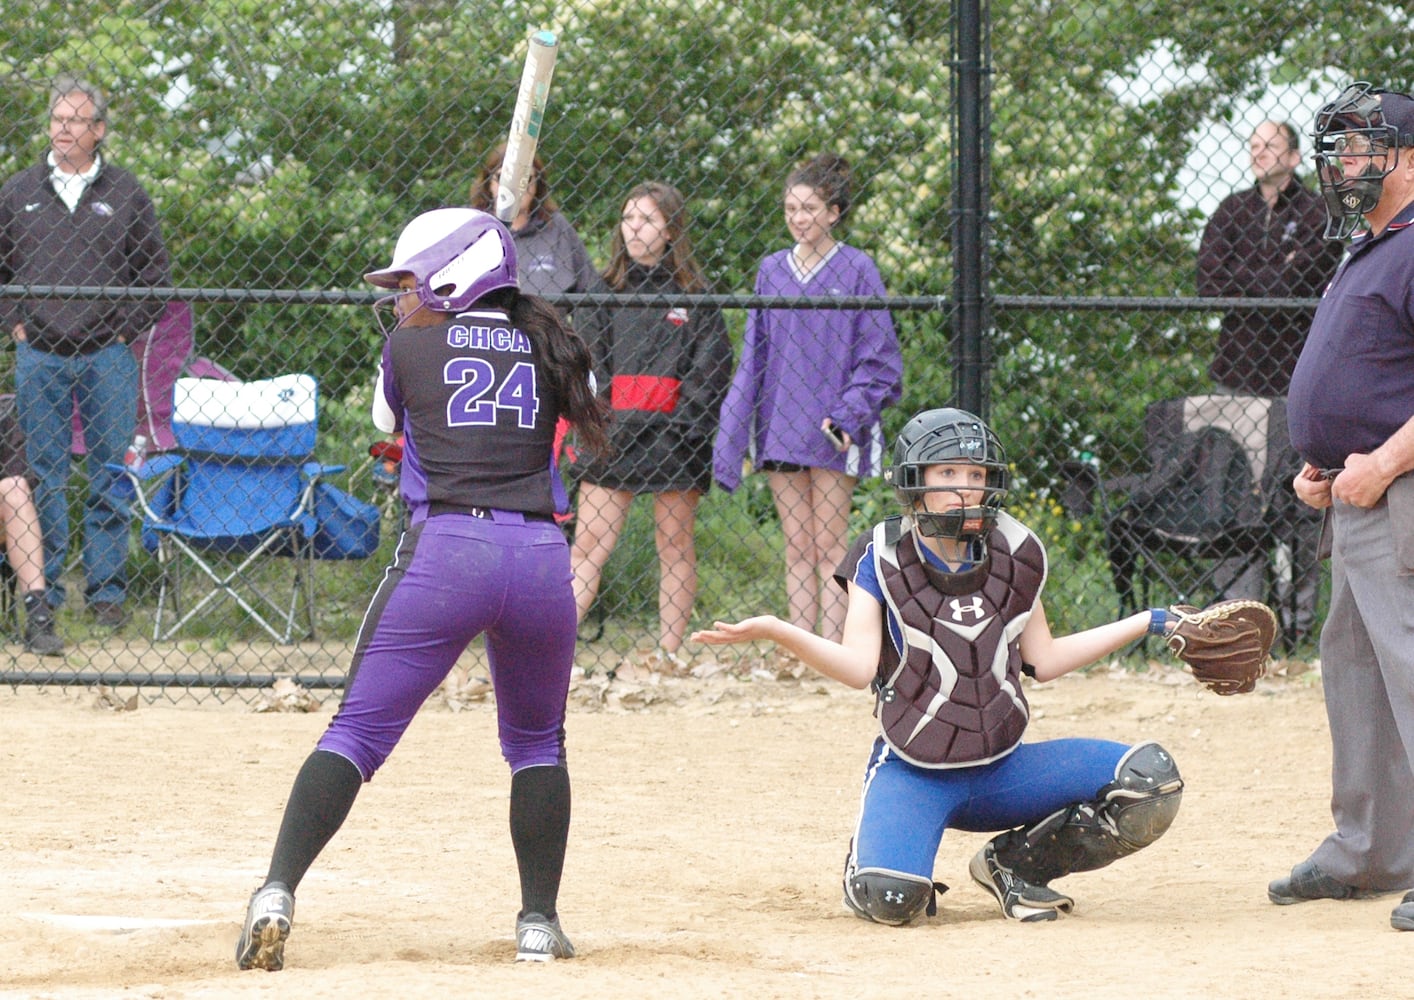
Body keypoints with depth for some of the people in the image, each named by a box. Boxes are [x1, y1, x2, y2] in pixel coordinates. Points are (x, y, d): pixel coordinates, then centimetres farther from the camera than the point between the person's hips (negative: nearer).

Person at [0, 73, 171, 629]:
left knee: (110, 478, 1)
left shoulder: (125, 194, 6)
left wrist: (125, 330, 1)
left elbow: (156, 273, 10)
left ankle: (107, 589, 7)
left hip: (108, 356, -1)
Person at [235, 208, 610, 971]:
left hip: (445, 549, -3)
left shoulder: (409, 349, 9)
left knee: (358, 730, -2)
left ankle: (277, 893, -16)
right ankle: (539, 923, 17)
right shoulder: (547, 353, 15)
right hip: (540, 556, 3)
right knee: (538, 744, 21)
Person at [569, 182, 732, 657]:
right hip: (613, 435, 1)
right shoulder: (608, 290, 12)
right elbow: (589, 363, 9)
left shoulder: (694, 293, 5)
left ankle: (670, 655, 8)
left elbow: (712, 369, 1)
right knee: (589, 542, -7)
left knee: (675, 546, 4)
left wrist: (687, 425, -10)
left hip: (673, 436, -1)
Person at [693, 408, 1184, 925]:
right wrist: (772, 630, -28)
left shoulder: (1014, 553, 5)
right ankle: (868, 861, 9)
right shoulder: (880, 558, -5)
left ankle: (1015, 865, 4)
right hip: (912, 773, -4)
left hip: (1000, 769, 4)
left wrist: (1145, 623, 11)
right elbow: (860, 667, -14)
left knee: (1151, 779, -14)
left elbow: (1043, 660, 12)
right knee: (892, 900, -32)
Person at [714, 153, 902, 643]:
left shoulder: (856, 269, -3)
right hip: (780, 427, 4)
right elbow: (753, 358, 12)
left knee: (828, 547, -3)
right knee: (797, 547, 5)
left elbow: (878, 356, -2)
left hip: (834, 434, -4)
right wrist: (731, 440, 5)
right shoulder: (772, 270, 9)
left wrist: (847, 414, -15)